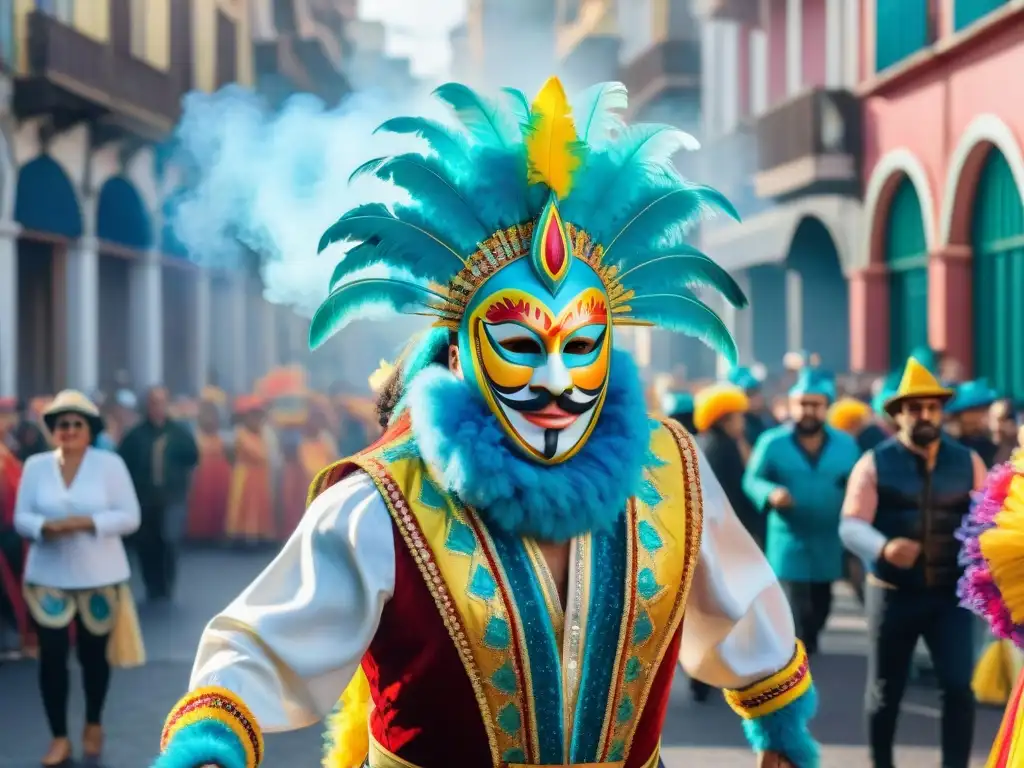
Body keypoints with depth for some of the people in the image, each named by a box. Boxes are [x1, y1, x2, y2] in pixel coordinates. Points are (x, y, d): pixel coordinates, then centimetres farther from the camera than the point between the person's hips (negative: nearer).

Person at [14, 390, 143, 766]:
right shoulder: (36, 466, 1)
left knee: (94, 653, 12)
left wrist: (87, 522, -21)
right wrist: (46, 526, -21)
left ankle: (94, 725, 33)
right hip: (48, 576, 1)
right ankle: (59, 737, 7)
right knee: (52, 655, -4)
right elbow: (21, 518, 1)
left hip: (99, 576, -1)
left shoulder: (110, 463, -5)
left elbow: (129, 516, -7)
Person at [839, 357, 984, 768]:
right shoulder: (875, 463, -5)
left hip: (950, 594, 1)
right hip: (892, 592, -1)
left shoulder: (967, 462, 4)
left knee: (959, 687, -9)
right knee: (884, 691, 11)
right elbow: (850, 525, -15)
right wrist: (884, 548, -35)